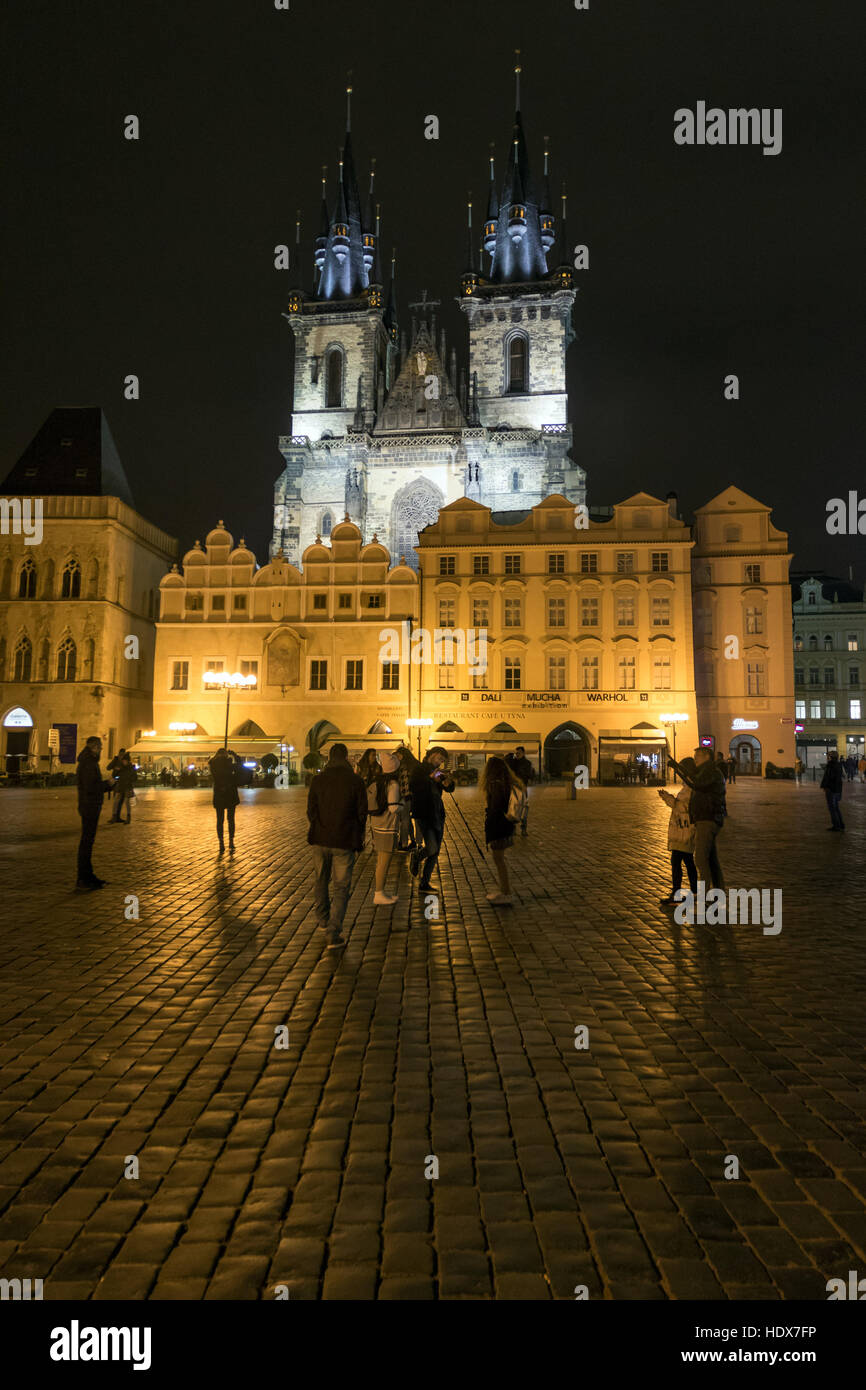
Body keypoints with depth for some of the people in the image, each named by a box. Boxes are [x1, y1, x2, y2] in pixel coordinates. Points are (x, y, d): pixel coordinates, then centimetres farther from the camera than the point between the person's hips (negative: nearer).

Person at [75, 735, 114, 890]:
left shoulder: (83, 763, 14)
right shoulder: (90, 764, -18)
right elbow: (90, 789, -24)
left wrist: (104, 782, 12)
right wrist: (107, 784, -10)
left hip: (87, 807, 10)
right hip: (90, 808, -10)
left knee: (87, 842, 16)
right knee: (86, 842, -6)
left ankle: (88, 876, 26)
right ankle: (82, 881, -1)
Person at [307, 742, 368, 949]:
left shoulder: (318, 779, -1)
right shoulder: (355, 781, -7)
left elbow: (311, 810, 2)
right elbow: (362, 813, -4)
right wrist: (358, 837, 11)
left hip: (320, 839, 3)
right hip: (344, 842, -3)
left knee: (321, 881, 23)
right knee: (341, 887, 4)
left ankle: (322, 918, 41)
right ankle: (333, 934, -1)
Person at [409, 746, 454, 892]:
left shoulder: (437, 771, 14)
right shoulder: (419, 769, -6)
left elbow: (450, 788, 10)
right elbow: (412, 787, -21)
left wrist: (447, 781, -12)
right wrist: (430, 778, -27)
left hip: (437, 815, 7)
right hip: (423, 814, -7)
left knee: (435, 853, 8)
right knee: (432, 848, -19)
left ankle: (424, 883, 18)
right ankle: (416, 856, 14)